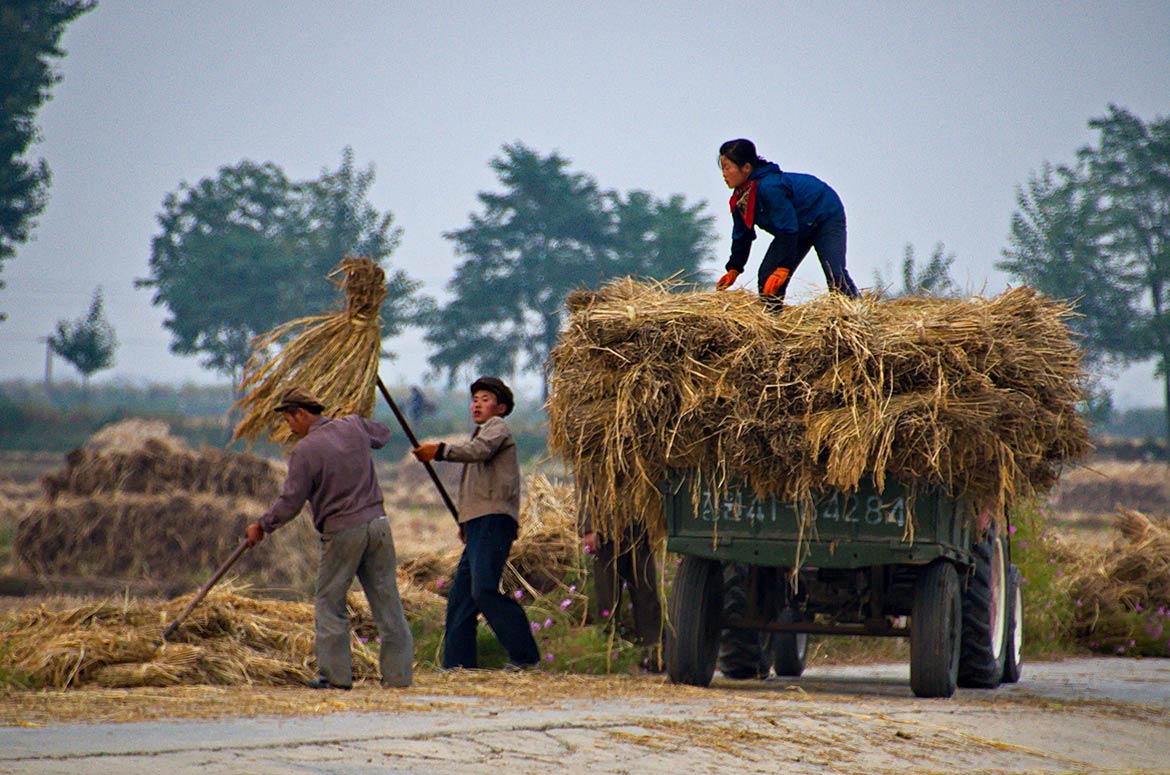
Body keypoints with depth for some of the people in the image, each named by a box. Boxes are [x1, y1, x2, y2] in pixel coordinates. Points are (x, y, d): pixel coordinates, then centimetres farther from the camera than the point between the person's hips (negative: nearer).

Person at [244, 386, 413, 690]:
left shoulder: (305, 450, -9)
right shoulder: (353, 426, 7)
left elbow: (290, 502, -8)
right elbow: (383, 434, 30)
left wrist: (262, 526, 6)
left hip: (341, 532, -5)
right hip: (377, 523, 5)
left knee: (330, 603, 7)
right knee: (387, 600, 7)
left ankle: (336, 674, 4)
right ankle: (398, 672, 7)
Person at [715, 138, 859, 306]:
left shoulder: (769, 187, -37)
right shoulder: (739, 199, -8)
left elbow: (788, 229, -35)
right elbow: (742, 236, 6)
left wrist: (783, 267, -35)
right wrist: (733, 270, 2)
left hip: (826, 216, -9)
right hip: (800, 229, 9)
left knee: (835, 274, -22)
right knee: (767, 276, -2)